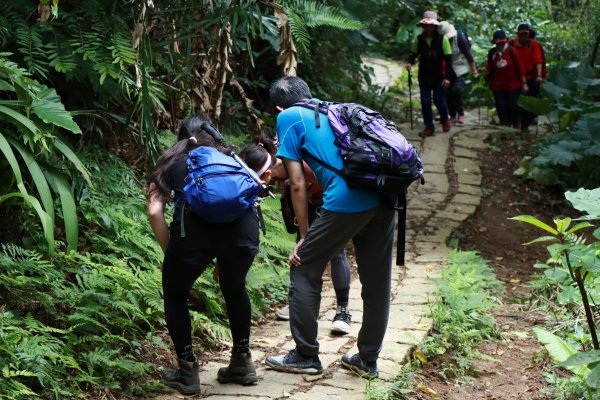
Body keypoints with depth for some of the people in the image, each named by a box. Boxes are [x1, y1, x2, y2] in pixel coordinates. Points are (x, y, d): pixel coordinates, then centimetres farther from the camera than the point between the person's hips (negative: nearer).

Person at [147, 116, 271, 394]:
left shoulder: (171, 162, 28)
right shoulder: (228, 157, 36)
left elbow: (155, 212, 12)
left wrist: (171, 254, 20)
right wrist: (226, 256, 36)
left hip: (196, 225, -3)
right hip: (244, 223, 3)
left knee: (175, 294, 23)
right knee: (234, 289, 32)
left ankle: (187, 372, 20)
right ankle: (242, 363, 33)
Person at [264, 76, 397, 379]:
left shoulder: (288, 118, 11)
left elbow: (297, 184, 6)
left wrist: (304, 237, 11)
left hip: (346, 202, -6)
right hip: (383, 198, 6)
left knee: (304, 270, 11)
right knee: (376, 281, 15)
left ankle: (306, 356, 17)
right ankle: (368, 359, 26)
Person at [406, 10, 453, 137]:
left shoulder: (442, 38, -11)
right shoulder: (419, 39, -1)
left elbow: (448, 58, -8)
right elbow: (414, 53, 14)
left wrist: (447, 77, -11)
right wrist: (410, 62, -9)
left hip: (438, 76, -3)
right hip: (424, 76, 3)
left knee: (439, 101, 6)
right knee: (425, 102, 2)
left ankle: (445, 120, 32)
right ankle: (429, 127, 11)